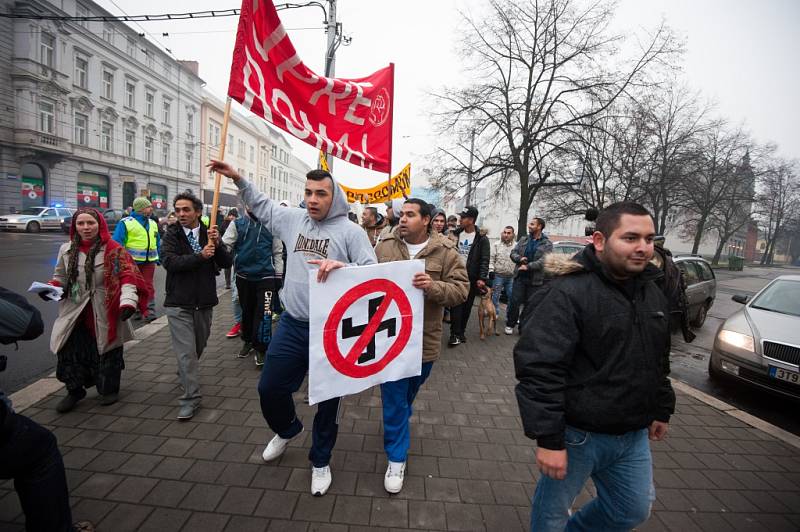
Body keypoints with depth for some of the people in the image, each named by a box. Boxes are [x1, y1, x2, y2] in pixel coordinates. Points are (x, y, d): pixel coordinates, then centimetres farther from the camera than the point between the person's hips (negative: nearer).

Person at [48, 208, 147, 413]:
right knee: (70, 352, 6)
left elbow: (127, 275, -17)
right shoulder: (67, 249, 6)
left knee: (107, 353, 8)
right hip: (75, 313, 4)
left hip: (105, 313, -4)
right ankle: (74, 390, 29)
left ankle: (109, 390, 29)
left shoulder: (113, 250, -9)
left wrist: (128, 300, -30)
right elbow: (60, 277, 18)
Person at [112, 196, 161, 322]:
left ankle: (150, 311, 6)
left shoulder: (153, 223, 12)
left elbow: (157, 242, 19)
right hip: (132, 261, -4)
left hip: (149, 261, 4)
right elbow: (117, 242, -8)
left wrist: (158, 258, 13)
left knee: (148, 286, 4)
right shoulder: (126, 222, -6)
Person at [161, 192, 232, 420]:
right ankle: (190, 399, 4)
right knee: (186, 352, -4)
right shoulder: (171, 235, -2)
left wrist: (217, 243, -22)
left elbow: (227, 263, -6)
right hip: (179, 304, -3)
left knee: (199, 345, 20)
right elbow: (169, 262, -20)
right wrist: (200, 256, -30)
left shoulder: (209, 234, 3)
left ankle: (185, 373, 48)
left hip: (204, 303, 3)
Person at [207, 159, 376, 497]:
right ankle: (287, 430, 49)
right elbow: (262, 206, 24)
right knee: (270, 388, 16)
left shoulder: (350, 231, -10)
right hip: (291, 325, 5)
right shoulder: (292, 218, 5)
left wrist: (341, 266, -32)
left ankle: (320, 460, 37)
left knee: (327, 400, 12)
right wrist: (238, 180, 17)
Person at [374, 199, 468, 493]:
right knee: (394, 397, 4)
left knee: (409, 392, 24)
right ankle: (397, 458, 20)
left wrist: (433, 287, -28)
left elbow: (461, 290, -10)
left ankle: (397, 427, 54)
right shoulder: (384, 247, -2)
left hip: (425, 339, 1)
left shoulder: (446, 252, -6)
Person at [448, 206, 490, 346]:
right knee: (456, 305, -5)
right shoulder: (456, 233, 4)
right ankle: (455, 334, -4)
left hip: (472, 278, -1)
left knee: (467, 306, 9)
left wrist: (482, 278, -16)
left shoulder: (481, 238, -5)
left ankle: (461, 332, 21)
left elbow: (485, 260, -7)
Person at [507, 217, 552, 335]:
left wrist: (528, 266, -22)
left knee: (529, 304, 7)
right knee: (515, 301, 1)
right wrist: (519, 259, -14)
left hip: (535, 279, -2)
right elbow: (513, 253, 8)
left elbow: (544, 261, -15)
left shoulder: (547, 244, -4)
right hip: (520, 276, 2)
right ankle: (510, 324, 16)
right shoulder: (523, 239, 9)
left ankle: (523, 327, 18)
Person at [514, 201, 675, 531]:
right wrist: (549, 439, -26)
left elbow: (659, 361, 19)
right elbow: (539, 369, -26)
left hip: (634, 436, 7)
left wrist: (662, 410, 22)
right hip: (577, 435, -7)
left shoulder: (652, 293, 6)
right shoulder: (568, 292, -21)